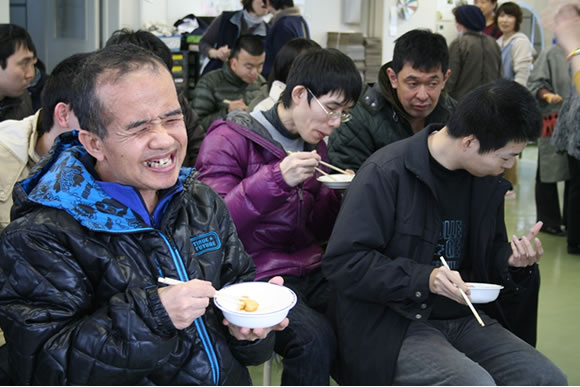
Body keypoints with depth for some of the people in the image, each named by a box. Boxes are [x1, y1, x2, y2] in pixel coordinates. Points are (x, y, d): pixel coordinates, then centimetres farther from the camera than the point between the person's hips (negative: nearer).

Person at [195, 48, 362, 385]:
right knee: (314, 337, -30)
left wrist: (340, 196, -1)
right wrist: (276, 178, -22)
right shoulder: (230, 138, -7)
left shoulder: (315, 145, 16)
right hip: (256, 277, -6)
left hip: (308, 271, 7)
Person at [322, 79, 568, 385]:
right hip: (394, 325, -6)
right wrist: (423, 279, -25)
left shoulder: (486, 182, 7)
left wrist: (512, 258, -4)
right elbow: (341, 261, -17)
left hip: (462, 317, 7)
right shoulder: (386, 172, -15)